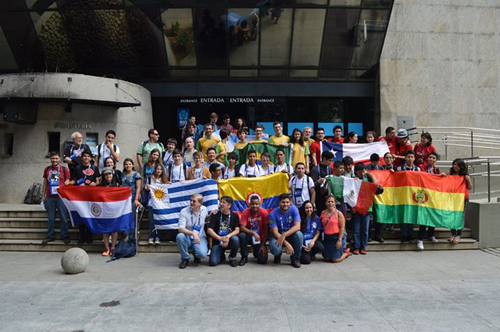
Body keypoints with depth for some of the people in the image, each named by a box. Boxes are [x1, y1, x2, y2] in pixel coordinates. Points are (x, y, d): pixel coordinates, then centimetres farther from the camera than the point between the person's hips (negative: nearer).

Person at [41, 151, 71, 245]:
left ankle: (65, 236, 5)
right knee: (50, 218, 7)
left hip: (61, 196, -2)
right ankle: (49, 236, 14)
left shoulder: (64, 169, 5)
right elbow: (45, 183, 16)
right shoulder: (47, 169, 13)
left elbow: (67, 182, 5)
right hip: (49, 197, 3)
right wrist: (43, 196, 13)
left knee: (63, 218, -1)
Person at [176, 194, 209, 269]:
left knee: (202, 254, -29)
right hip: (187, 238, 0)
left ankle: (196, 255, 13)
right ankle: (185, 259, -9)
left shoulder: (204, 210, -2)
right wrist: (193, 233, -37)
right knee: (180, 236, -36)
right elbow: (181, 229, -22)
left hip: (200, 238, 1)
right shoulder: (184, 212, -13)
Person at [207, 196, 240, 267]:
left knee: (235, 239, -35)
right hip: (217, 241, 0)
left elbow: (237, 230, -6)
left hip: (229, 240, 1)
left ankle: (232, 258, -5)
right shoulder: (215, 215, -2)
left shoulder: (234, 216, 2)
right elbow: (209, 230, -9)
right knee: (213, 262, -22)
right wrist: (220, 238, -24)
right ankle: (221, 255, 16)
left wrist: (228, 237, -26)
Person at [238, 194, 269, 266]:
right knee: (242, 235, -34)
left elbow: (266, 230, -12)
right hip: (249, 236, 1)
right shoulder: (245, 212, -14)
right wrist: (253, 233, -35)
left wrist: (263, 245, -13)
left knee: (263, 260, -16)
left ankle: (257, 251, 22)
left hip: (260, 239, 0)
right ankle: (244, 257, -11)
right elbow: (242, 228, -20)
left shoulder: (264, 212, -15)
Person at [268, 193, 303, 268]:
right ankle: (278, 255, 9)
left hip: (291, 235, 2)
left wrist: (284, 235, -35)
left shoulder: (294, 209, -12)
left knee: (299, 234, -32)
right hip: (277, 236, -1)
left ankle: (295, 258, -8)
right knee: (275, 249, -33)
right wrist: (286, 244, -30)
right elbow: (275, 232, -18)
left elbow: (297, 226, -23)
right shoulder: (273, 214, -15)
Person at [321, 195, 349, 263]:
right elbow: (321, 225, 11)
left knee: (335, 260, -3)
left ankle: (346, 252, 27)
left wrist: (339, 240, -17)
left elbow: (342, 228, -12)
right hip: (327, 238, 5)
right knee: (326, 259, 10)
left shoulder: (338, 213, -8)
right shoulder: (323, 213, 5)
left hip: (336, 237, -5)